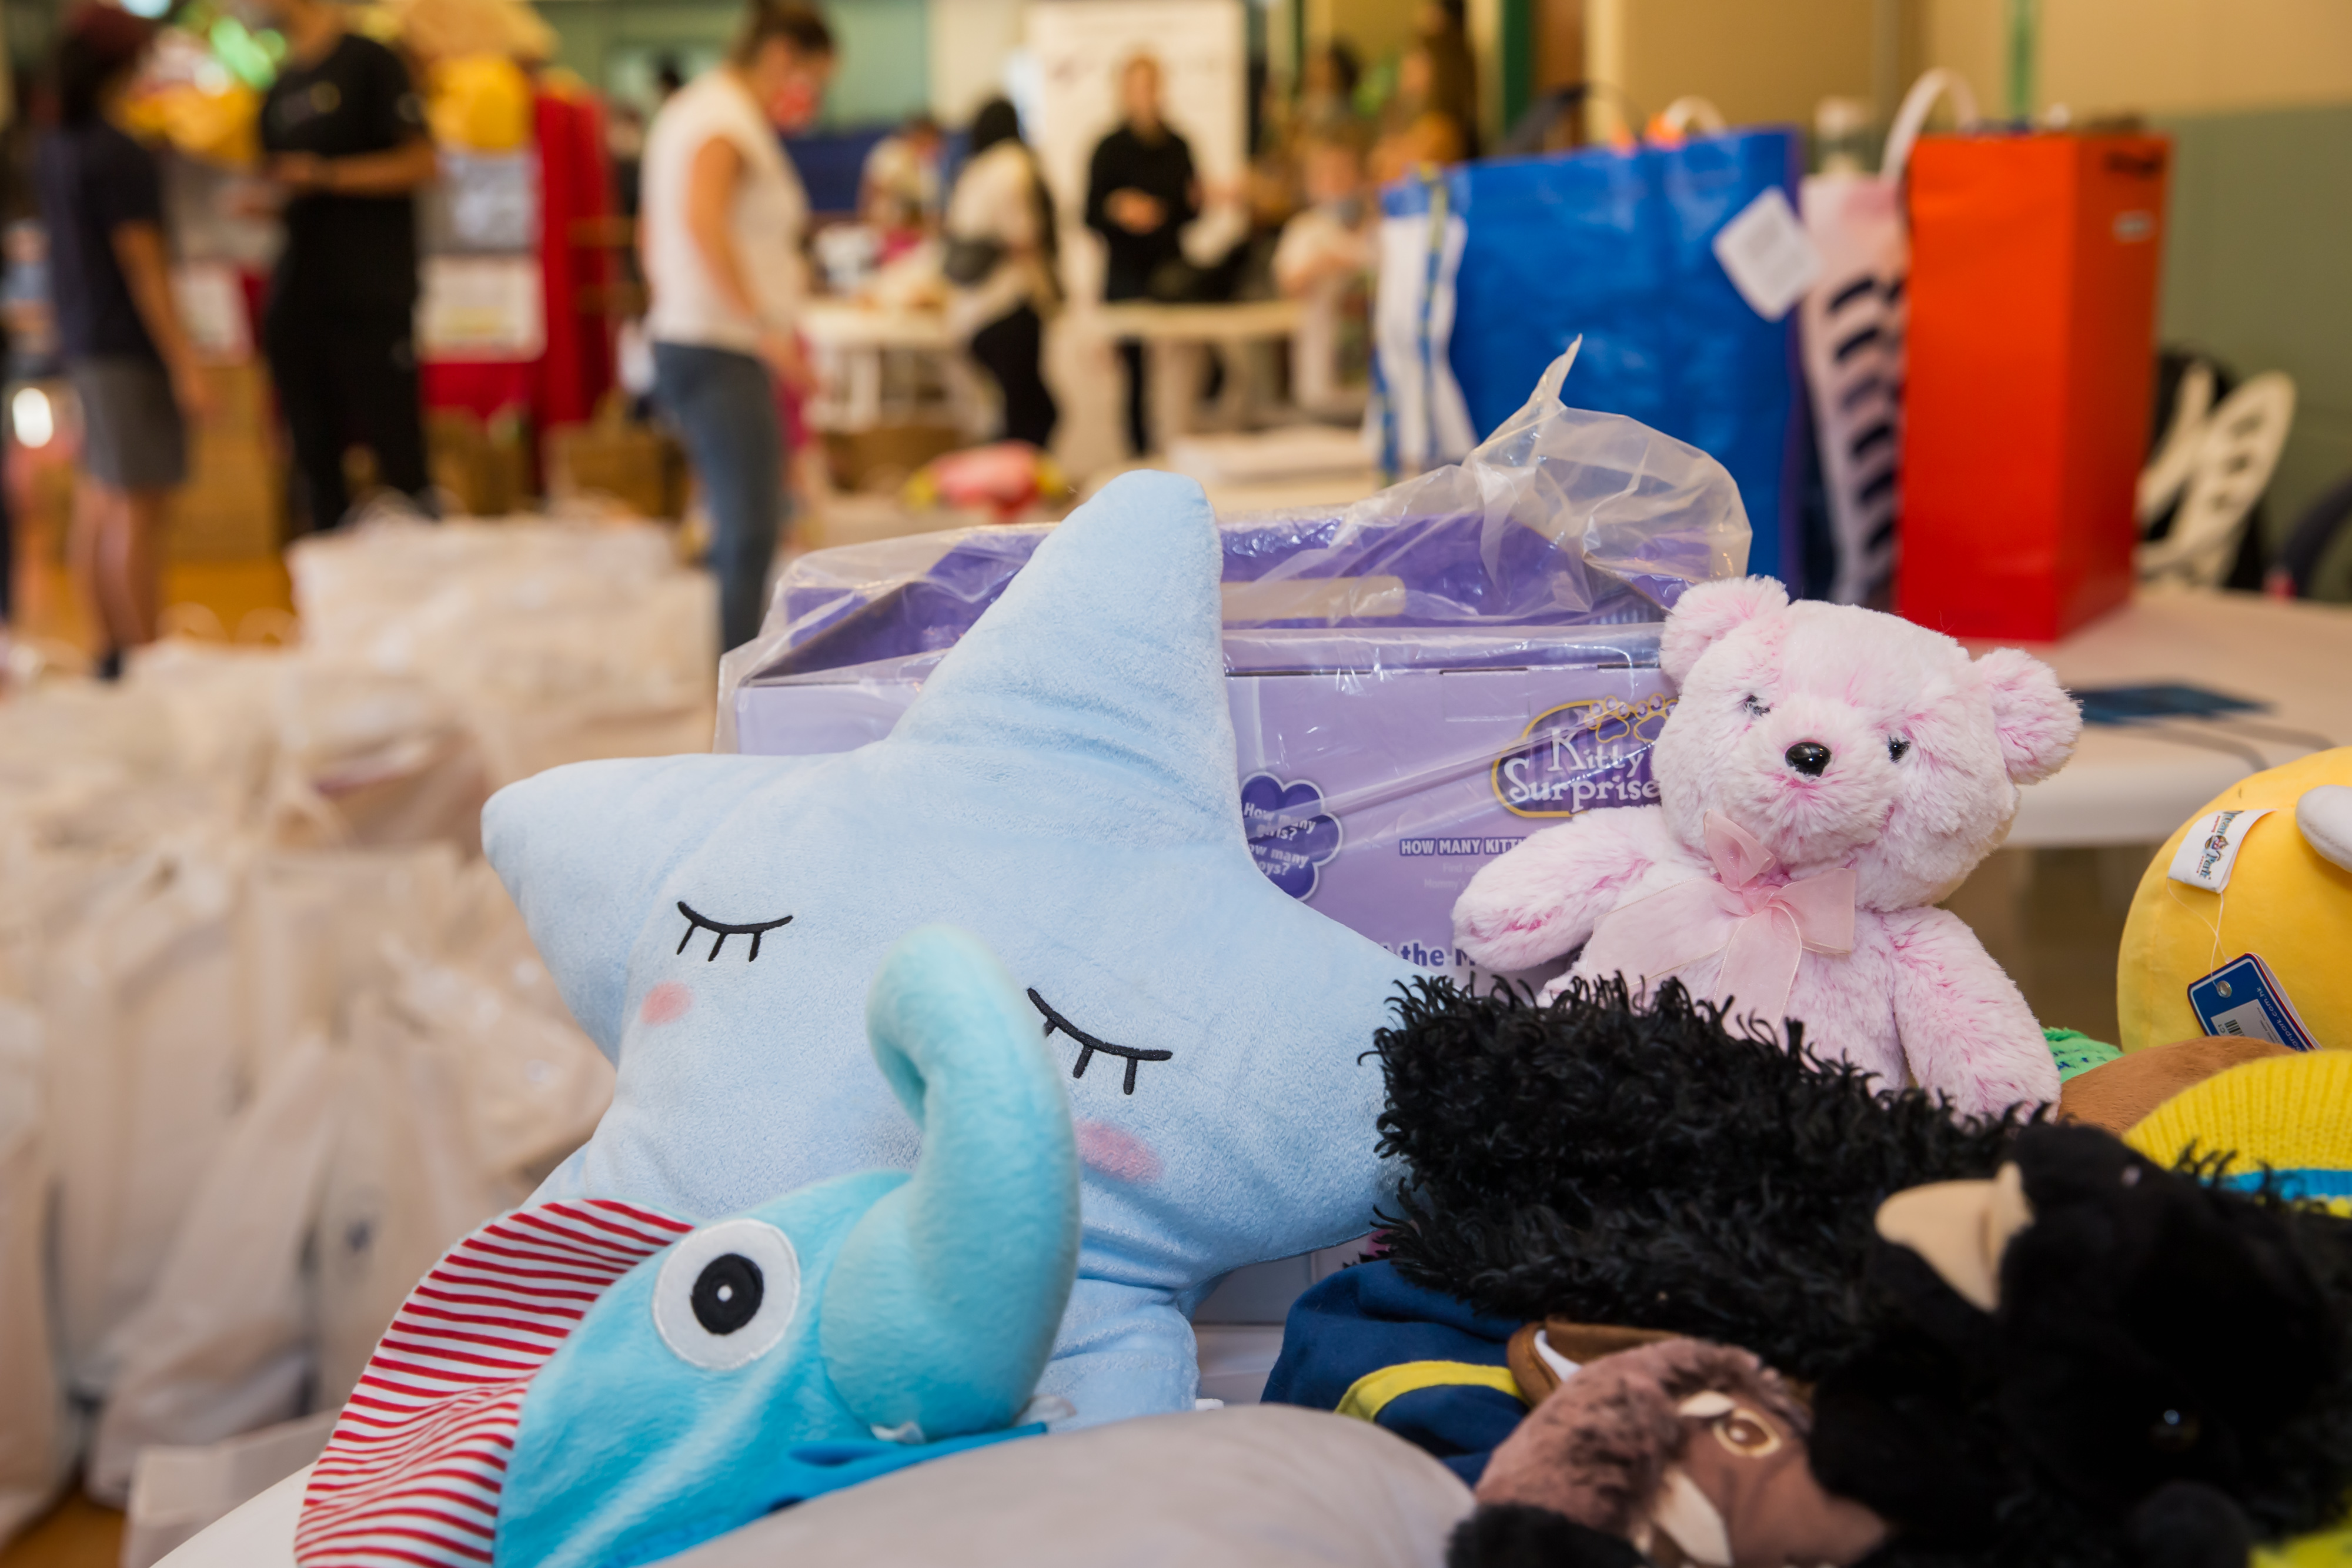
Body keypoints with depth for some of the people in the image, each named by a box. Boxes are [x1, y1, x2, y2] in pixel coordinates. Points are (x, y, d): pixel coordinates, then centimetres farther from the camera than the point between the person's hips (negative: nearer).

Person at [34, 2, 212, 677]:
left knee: (99, 501, 12)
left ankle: (114, 652, 19)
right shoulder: (119, 155, -18)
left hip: (83, 341, 9)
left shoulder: (51, 151, 9)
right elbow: (143, 265, -20)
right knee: (138, 508, -7)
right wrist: (185, 365, -18)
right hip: (130, 344, -9)